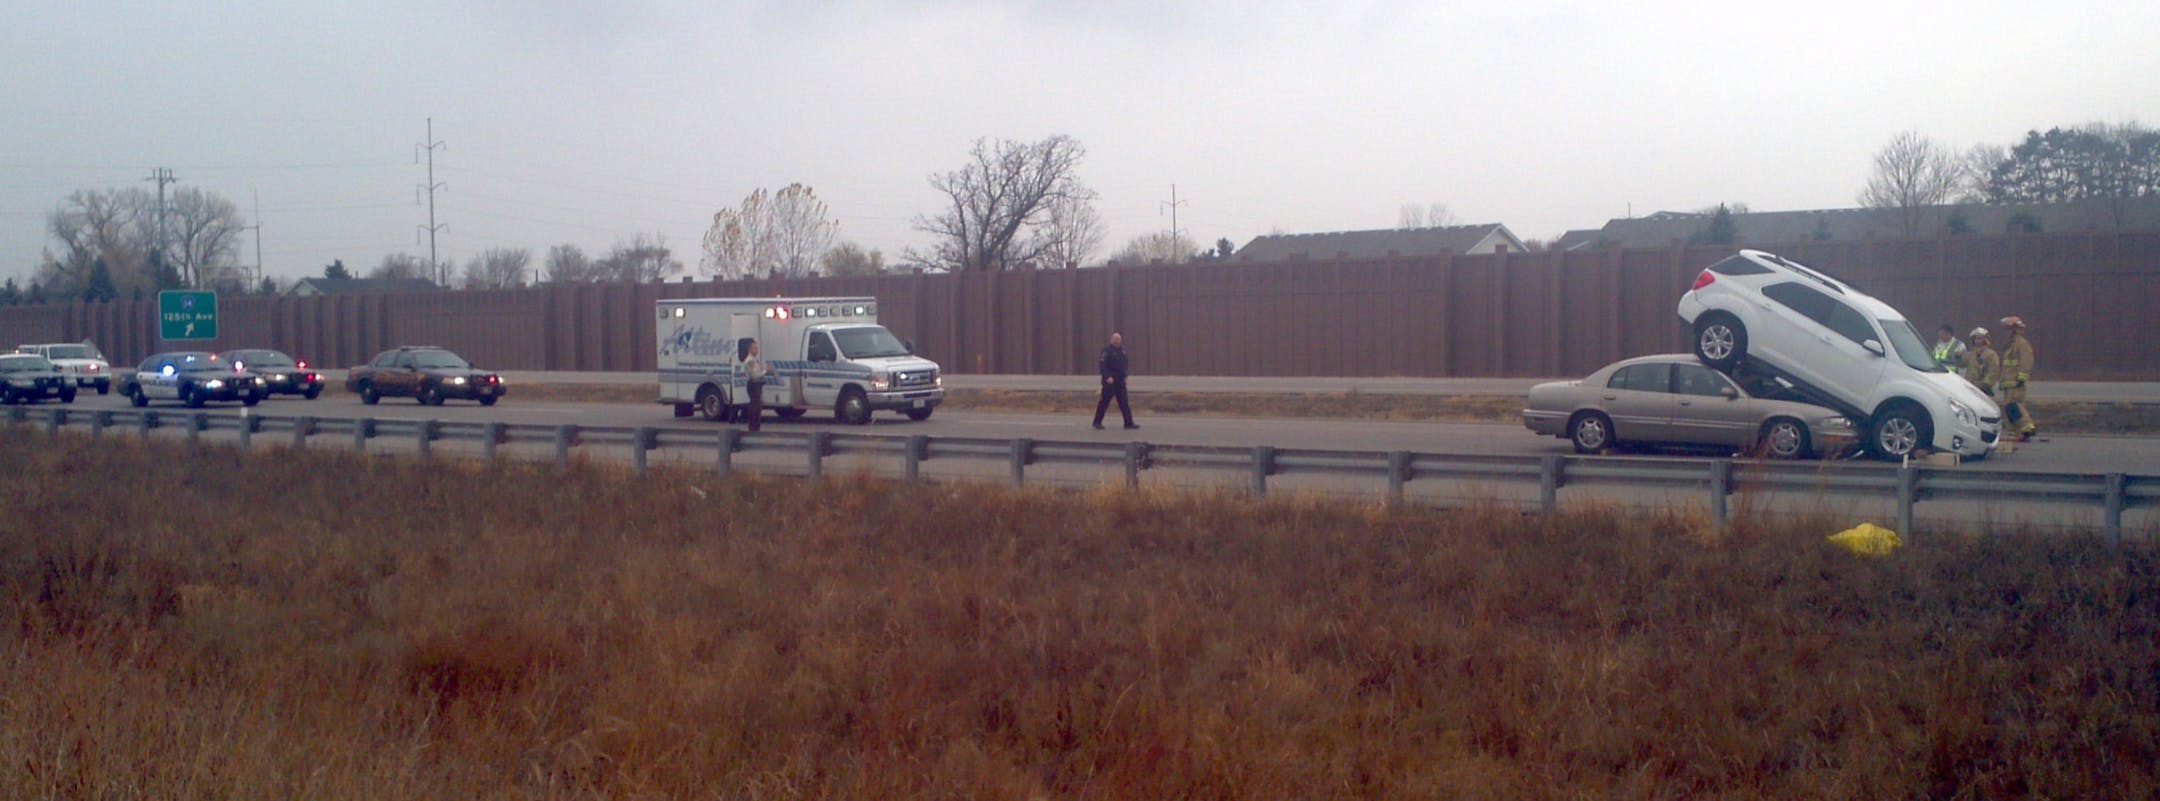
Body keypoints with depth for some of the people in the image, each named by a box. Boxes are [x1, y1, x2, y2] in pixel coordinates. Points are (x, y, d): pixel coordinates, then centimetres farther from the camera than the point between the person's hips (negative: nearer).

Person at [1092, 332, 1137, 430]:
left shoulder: (1122, 350, 13)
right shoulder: (1107, 350, -10)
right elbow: (1102, 365, -16)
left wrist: (1124, 376, 14)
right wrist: (1107, 377, -25)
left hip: (1120, 381, 7)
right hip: (1110, 381, -7)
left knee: (1124, 403, 4)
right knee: (1104, 402, 0)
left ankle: (1129, 423, 4)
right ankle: (1097, 422, 10)